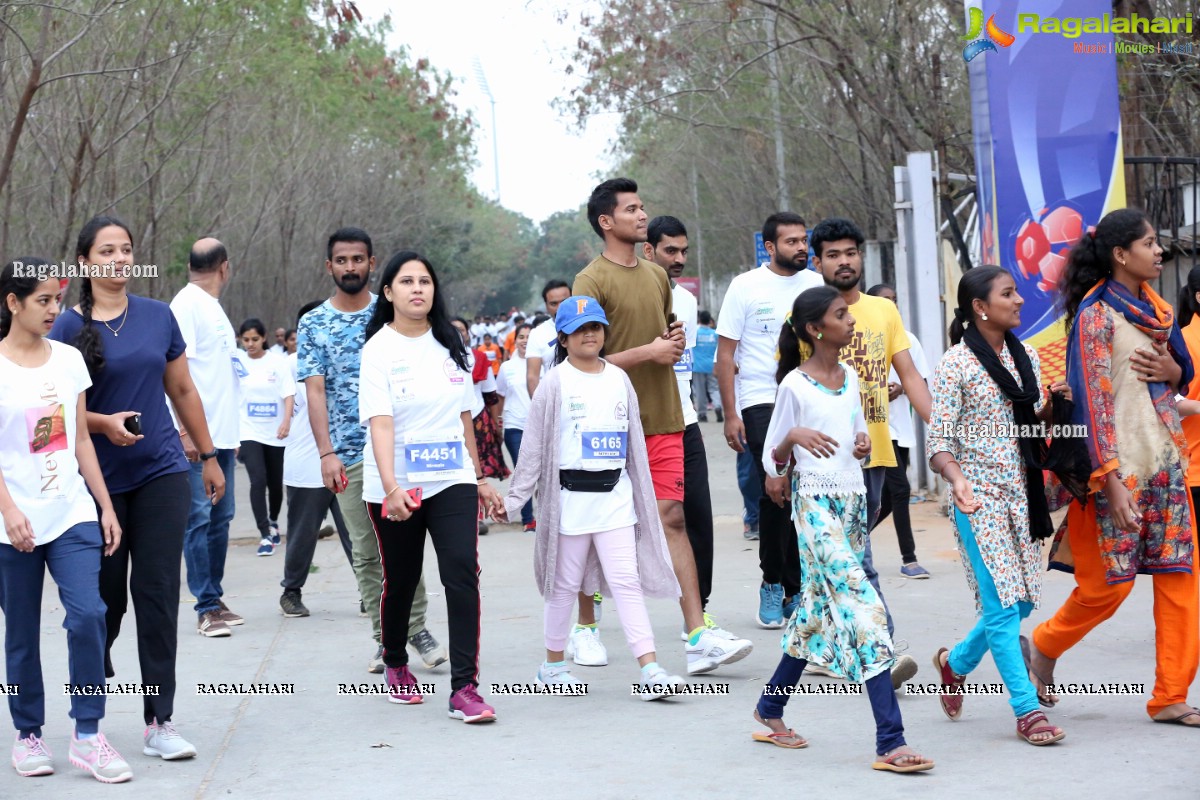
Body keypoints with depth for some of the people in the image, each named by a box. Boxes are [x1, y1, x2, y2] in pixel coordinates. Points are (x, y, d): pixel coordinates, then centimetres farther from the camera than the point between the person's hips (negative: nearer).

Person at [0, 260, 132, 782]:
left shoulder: (69, 359, 8)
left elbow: (81, 440, 11)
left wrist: (105, 506, 8)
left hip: (73, 514, 3)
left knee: (87, 615, -11)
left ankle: (87, 735, -3)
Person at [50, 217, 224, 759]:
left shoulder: (158, 317, 6)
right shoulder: (67, 328, -3)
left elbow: (183, 391, 14)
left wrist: (209, 457, 17)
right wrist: (103, 423, -18)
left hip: (162, 474, 2)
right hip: (100, 480, -2)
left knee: (157, 592, -3)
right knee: (107, 595, 7)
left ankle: (159, 722, 0)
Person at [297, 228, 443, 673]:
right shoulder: (313, 324, 5)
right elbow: (314, 392, -1)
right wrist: (326, 453, -11)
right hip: (348, 454, 1)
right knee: (365, 550, 4)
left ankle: (416, 628, 3)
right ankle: (386, 639, 11)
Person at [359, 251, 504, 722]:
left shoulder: (450, 345, 8)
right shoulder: (379, 348, -8)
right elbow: (380, 421, -20)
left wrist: (480, 478, 18)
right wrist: (390, 486, -32)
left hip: (451, 480, 3)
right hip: (395, 488, -3)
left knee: (462, 573, -13)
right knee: (401, 581, 11)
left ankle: (464, 689, -14)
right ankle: (396, 665, 38)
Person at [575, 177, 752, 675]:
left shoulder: (657, 276, 16)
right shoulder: (591, 282, -6)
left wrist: (676, 339, 7)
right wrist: (649, 352, -14)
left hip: (664, 419, 5)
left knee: (671, 518, -3)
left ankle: (698, 635, -10)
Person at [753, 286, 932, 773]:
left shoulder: (850, 376, 10)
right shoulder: (794, 385, -8)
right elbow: (770, 459, -3)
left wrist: (863, 444, 0)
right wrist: (794, 436, -23)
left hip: (854, 500, 8)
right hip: (816, 503, -8)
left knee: (821, 609, 14)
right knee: (863, 606, -16)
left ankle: (770, 708, 30)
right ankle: (890, 741, -19)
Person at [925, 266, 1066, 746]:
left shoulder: (1026, 357, 11)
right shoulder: (956, 364, -9)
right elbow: (938, 444, -10)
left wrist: (1052, 404, -4)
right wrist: (958, 481, -28)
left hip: (1021, 492, 7)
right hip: (980, 497, -7)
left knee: (1021, 600, 8)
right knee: (1002, 602, -8)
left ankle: (956, 661, 33)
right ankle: (1028, 711, -3)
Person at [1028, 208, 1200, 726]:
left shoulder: (1155, 307, 13)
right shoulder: (1096, 314, -10)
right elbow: (1093, 400, -15)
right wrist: (1111, 479, -20)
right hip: (1121, 463, -7)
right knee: (1109, 583, -3)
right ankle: (1043, 649, 23)